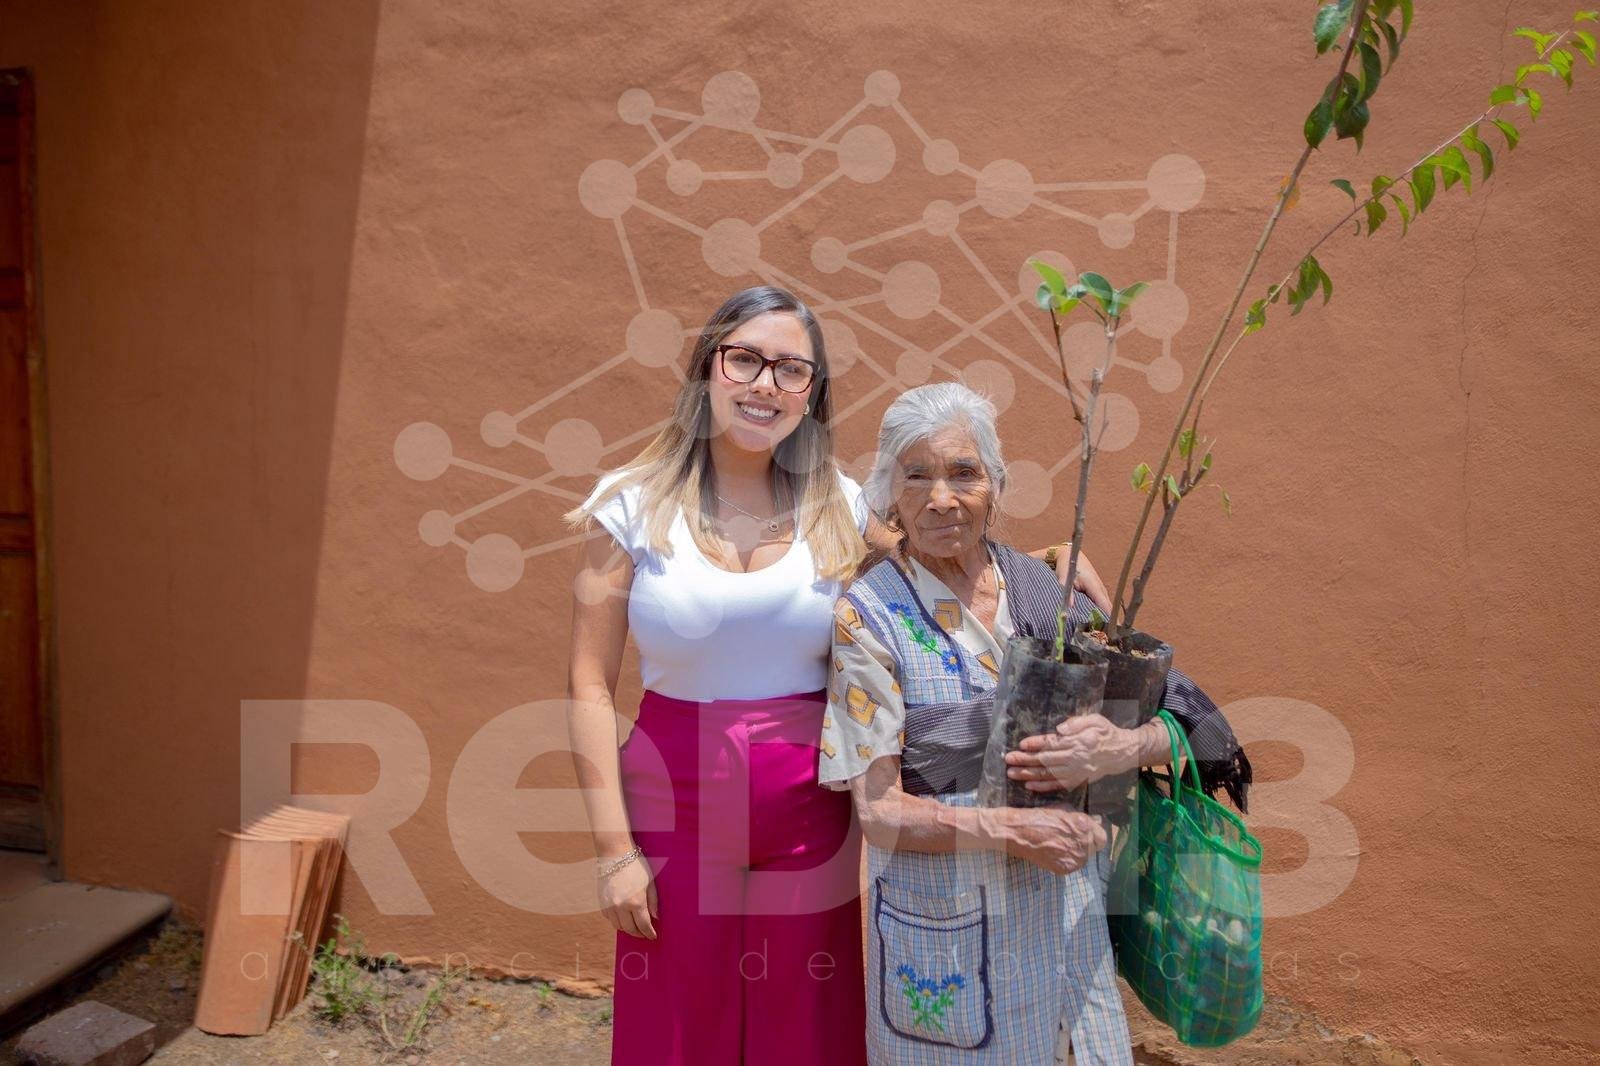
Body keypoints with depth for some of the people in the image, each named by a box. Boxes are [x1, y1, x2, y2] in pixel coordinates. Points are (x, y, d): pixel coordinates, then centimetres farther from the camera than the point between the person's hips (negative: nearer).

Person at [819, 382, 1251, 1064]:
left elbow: (1177, 719, 1)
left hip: (1070, 911, 4)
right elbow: (879, 811, -13)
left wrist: (1123, 747, -20)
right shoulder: (868, 615, -13)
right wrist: (1014, 830, -25)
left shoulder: (1046, 588, -2)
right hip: (945, 924, -3)